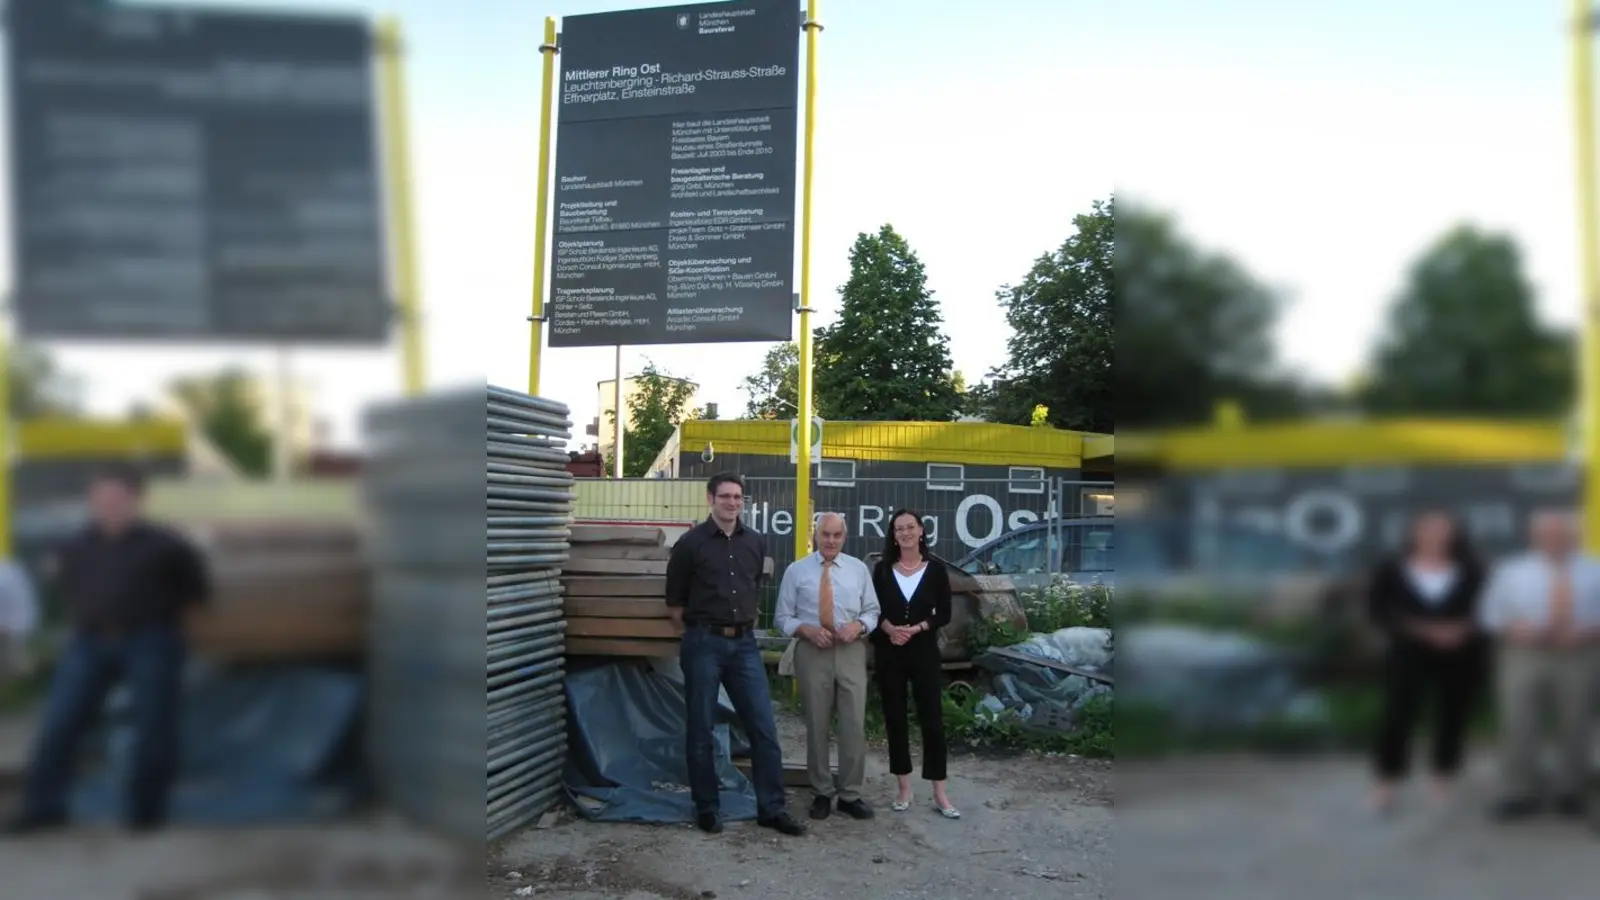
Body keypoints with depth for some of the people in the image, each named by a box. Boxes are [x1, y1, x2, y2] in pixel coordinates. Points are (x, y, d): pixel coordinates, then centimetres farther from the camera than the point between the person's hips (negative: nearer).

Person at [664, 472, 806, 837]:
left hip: (744, 643, 3)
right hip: (703, 644, -3)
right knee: (701, 730, 5)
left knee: (764, 726, 1)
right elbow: (674, 600, 4)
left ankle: (772, 808, 10)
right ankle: (707, 807, 17)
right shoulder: (691, 543, -4)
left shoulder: (756, 542, 7)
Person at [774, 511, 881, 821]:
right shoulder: (796, 571, 3)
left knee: (854, 724, -2)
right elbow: (782, 617, 3)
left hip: (851, 652, 1)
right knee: (816, 726, 6)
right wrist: (808, 630, -15)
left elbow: (872, 611, 12)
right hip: (812, 652, -1)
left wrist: (858, 625, -10)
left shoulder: (858, 569, 9)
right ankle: (822, 793, 19)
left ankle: (850, 794, 11)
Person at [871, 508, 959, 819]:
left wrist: (915, 629, -14)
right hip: (888, 653, 1)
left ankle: (940, 794, 3)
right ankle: (904, 789, 16)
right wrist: (890, 628, -16)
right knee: (895, 719, 5)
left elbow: (944, 614, 0)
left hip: (924, 652, -1)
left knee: (932, 720, -3)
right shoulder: (882, 569, 4)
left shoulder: (936, 569, 1)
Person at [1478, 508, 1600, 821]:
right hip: (1524, 655, 0)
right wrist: (1512, 629, -11)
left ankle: (1570, 792, 23)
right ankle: (1520, 793, 6)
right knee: (1517, 725, -4)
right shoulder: (1511, 571, 7)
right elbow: (1491, 614, 8)